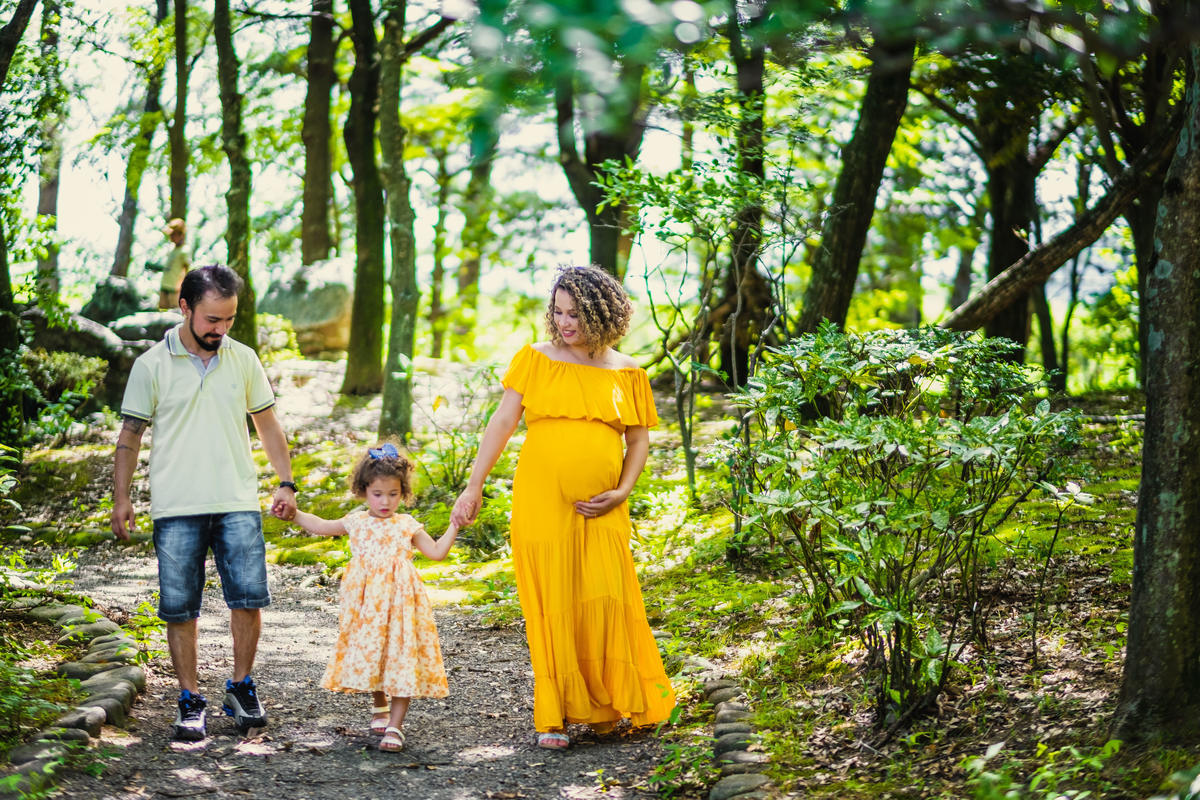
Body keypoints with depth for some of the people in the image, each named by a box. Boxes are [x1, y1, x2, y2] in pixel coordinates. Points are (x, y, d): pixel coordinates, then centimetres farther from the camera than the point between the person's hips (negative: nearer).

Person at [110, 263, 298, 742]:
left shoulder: (243, 359, 8)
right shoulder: (152, 366, 1)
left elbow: (267, 424, 16)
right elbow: (130, 435, 5)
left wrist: (286, 483, 10)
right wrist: (121, 498, 0)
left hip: (238, 504, 2)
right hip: (176, 509, -1)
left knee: (249, 597, -5)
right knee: (180, 607, 0)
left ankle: (241, 688, 13)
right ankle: (190, 700, 12)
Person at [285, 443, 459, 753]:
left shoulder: (407, 526, 5)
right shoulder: (356, 523, 8)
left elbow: (436, 552, 9)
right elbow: (321, 527, 22)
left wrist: (454, 527, 1)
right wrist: (293, 512, 18)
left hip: (399, 602, -2)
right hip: (365, 604, 2)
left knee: (401, 657, -8)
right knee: (369, 653, 7)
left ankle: (395, 725, -5)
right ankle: (379, 705, 36)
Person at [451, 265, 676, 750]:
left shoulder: (626, 373, 7)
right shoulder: (535, 359, 3)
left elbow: (639, 440, 12)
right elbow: (502, 422, 2)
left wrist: (622, 492, -4)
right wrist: (473, 487, -3)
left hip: (600, 512, 1)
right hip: (541, 505, -1)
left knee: (604, 600, -1)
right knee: (551, 605, 1)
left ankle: (604, 705, 18)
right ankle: (553, 718, 8)